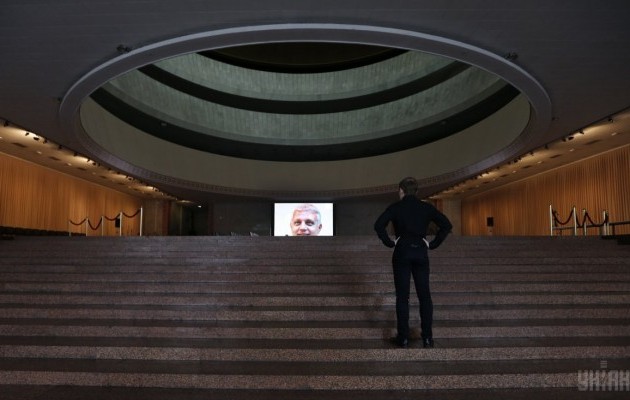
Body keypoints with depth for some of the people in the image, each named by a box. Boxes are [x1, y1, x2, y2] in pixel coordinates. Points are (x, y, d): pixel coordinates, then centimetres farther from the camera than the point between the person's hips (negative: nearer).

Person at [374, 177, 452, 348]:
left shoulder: (396, 207, -2)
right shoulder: (426, 207, 6)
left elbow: (378, 225, -14)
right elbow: (447, 225, 3)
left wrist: (389, 242, -4)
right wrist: (433, 244, 5)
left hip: (402, 251, -2)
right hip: (421, 252, 2)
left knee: (402, 296, 4)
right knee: (424, 295, 8)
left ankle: (403, 338, 7)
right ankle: (427, 338, 9)